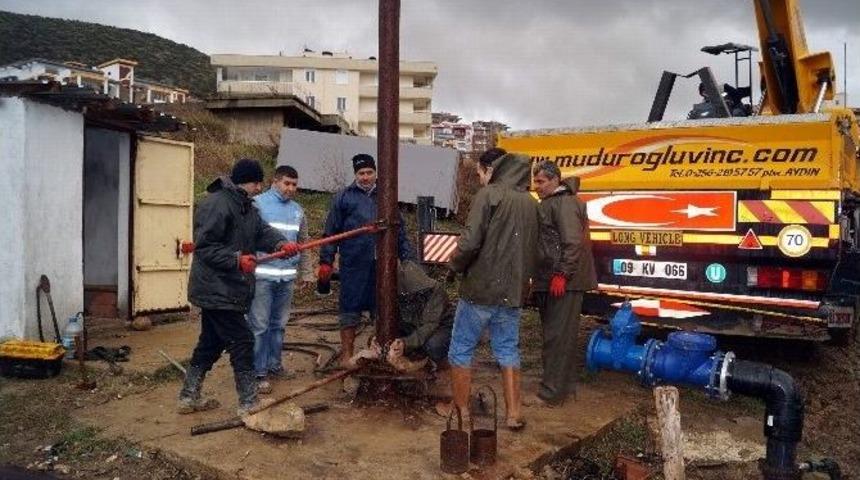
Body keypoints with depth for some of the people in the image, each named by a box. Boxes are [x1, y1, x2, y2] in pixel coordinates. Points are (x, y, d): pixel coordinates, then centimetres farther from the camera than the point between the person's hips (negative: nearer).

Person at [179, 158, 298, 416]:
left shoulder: (247, 207, 15)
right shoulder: (216, 204, -17)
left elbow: (263, 231, 2)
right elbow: (204, 247, -21)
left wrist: (281, 244, -18)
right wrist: (237, 259, -28)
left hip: (227, 290, 10)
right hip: (216, 290, -10)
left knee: (211, 343, 17)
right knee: (242, 342, -6)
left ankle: (189, 398, 29)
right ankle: (248, 405, 2)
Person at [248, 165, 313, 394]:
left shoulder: (297, 210, 14)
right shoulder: (258, 203, -4)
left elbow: (303, 243, 21)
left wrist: (304, 271, 21)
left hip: (287, 276, 6)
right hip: (262, 275, -6)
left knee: (279, 324, 15)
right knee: (259, 325, -2)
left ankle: (274, 365, 27)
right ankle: (259, 372, 5)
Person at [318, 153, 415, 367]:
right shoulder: (343, 197, 2)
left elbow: (400, 232, 14)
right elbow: (331, 232, 1)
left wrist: (409, 259, 9)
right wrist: (326, 261, -5)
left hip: (382, 265, 3)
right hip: (353, 265, -3)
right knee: (350, 310, 5)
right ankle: (347, 353, 18)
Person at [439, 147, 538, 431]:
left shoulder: (488, 194, -12)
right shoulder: (529, 202, 9)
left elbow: (470, 242, -19)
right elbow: (532, 248, 10)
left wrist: (456, 265, -2)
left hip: (480, 288, -6)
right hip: (513, 291, 6)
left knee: (461, 349, 9)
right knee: (508, 351, 15)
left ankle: (460, 409, 19)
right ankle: (513, 413, 16)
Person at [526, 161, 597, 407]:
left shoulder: (564, 203, -13)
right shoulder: (549, 204, 18)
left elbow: (573, 242, -22)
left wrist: (562, 274, -24)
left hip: (563, 282, -10)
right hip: (551, 282, 10)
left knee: (557, 336, -6)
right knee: (562, 335, 16)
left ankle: (551, 393, 0)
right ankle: (566, 383, 27)